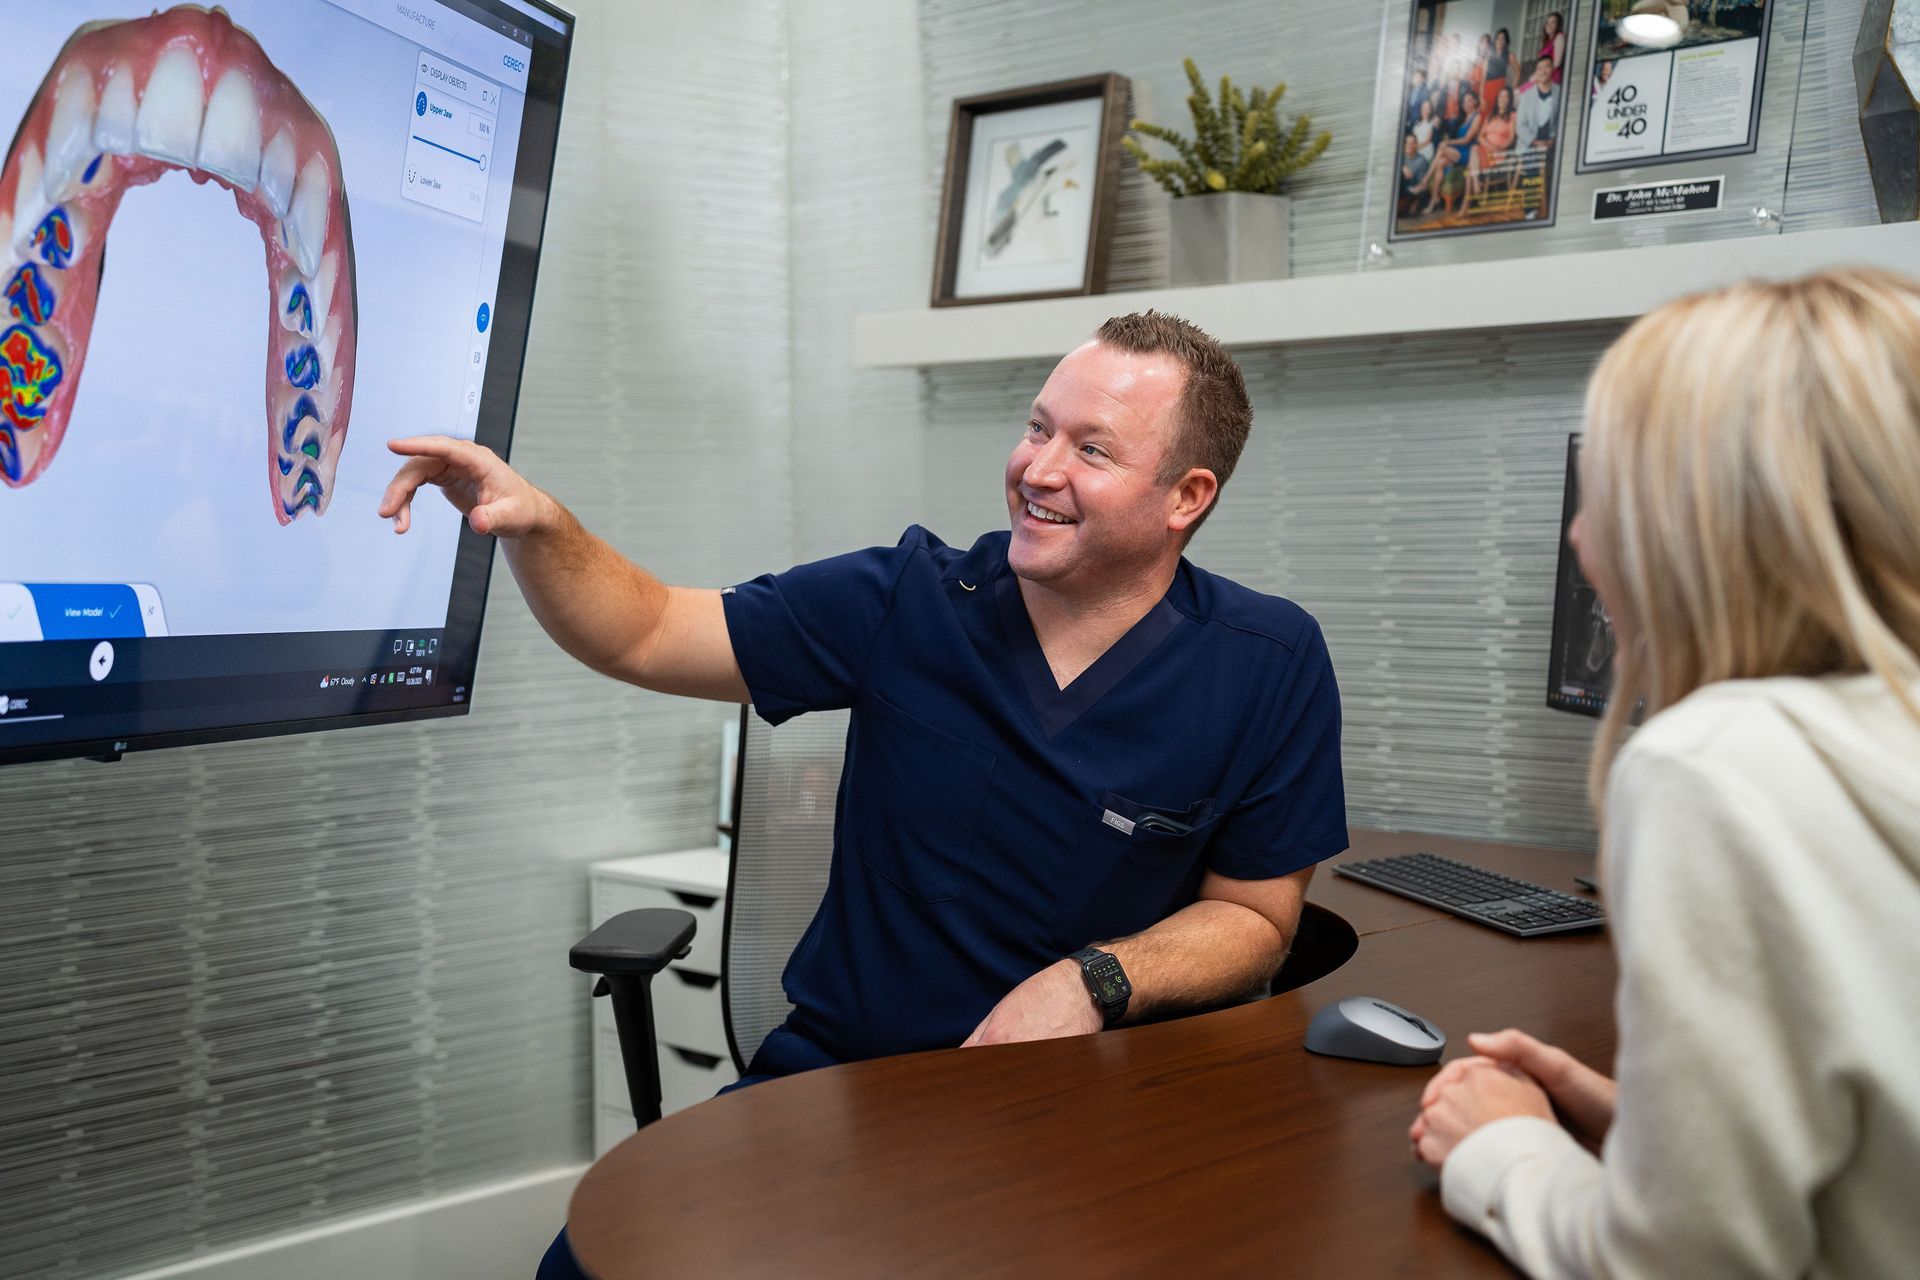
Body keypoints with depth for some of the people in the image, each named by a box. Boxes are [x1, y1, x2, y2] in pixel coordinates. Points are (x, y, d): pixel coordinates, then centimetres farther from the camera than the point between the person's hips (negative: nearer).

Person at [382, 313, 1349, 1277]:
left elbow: (1254, 916, 3)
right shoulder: (909, 603, -3)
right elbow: (645, 636, 1)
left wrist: (1092, 981, -15)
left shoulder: (1268, 669, -5)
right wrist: (535, 525, -18)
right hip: (832, 1071, 1)